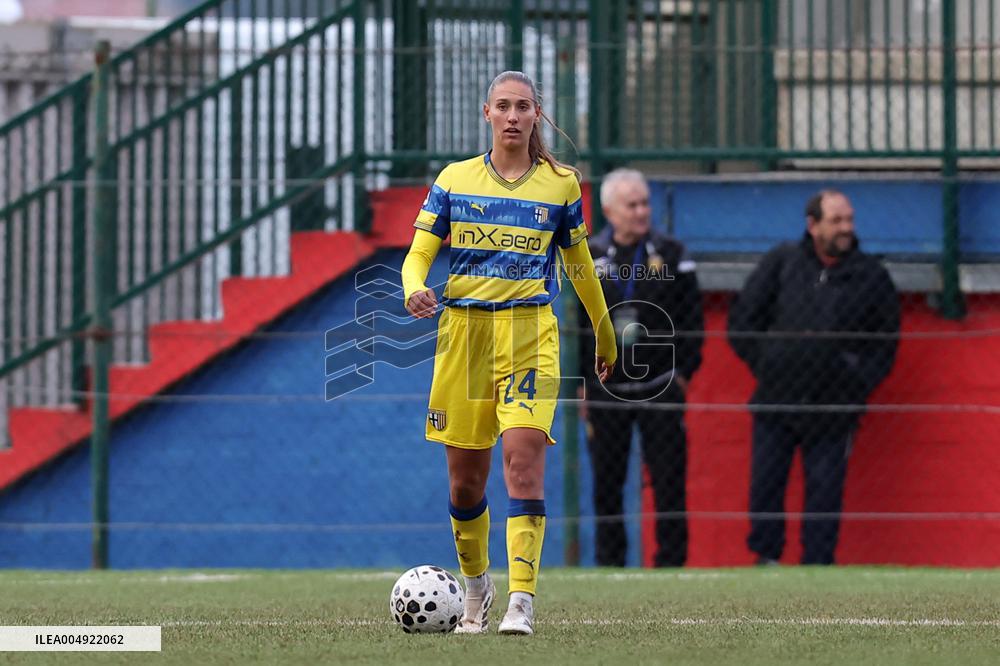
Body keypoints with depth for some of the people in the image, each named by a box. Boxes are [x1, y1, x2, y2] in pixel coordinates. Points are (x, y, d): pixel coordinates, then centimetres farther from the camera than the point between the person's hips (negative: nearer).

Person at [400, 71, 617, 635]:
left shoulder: (560, 184, 7)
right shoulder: (454, 180, 7)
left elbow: (580, 265, 18)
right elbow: (419, 254, 6)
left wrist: (605, 337, 25)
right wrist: (415, 289, -17)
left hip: (531, 334, -2)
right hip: (463, 329, 2)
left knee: (524, 453, -20)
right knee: (465, 477, 5)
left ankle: (522, 600, -23)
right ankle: (476, 585, 29)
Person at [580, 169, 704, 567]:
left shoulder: (671, 255, 5)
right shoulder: (589, 259, 6)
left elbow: (692, 319, 5)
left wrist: (683, 372, -2)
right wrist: (580, 383, 3)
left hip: (660, 386, -1)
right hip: (604, 387, 1)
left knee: (669, 480, -4)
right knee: (606, 484, 3)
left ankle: (671, 561, 0)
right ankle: (609, 563, 10)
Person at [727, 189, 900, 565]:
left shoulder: (871, 276, 4)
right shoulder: (781, 263, 4)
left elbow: (886, 341, 10)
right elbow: (742, 319, 10)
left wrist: (857, 384, 0)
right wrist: (762, 363, 3)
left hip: (833, 407, -1)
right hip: (775, 401, 1)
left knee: (825, 489, 0)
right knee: (765, 482, 3)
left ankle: (817, 567, 7)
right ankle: (766, 556, 15)